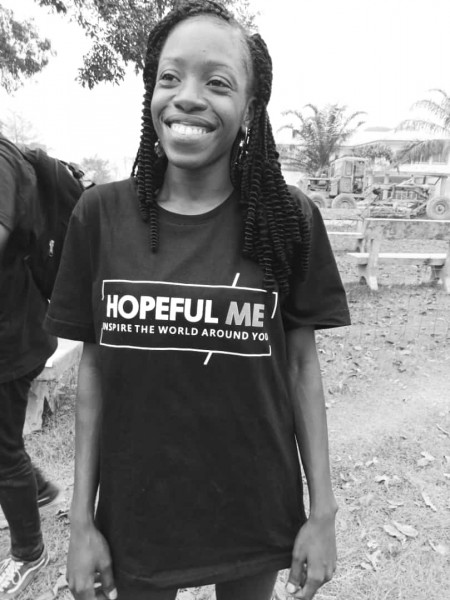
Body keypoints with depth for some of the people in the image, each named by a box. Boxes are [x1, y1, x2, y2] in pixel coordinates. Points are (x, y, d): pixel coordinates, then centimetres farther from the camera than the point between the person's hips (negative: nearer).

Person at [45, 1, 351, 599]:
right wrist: (82, 517, 0)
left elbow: (301, 366, -5)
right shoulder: (101, 215, -8)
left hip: (256, 515, 0)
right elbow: (94, 368, -3)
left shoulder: (290, 220, -11)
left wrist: (323, 511, -3)